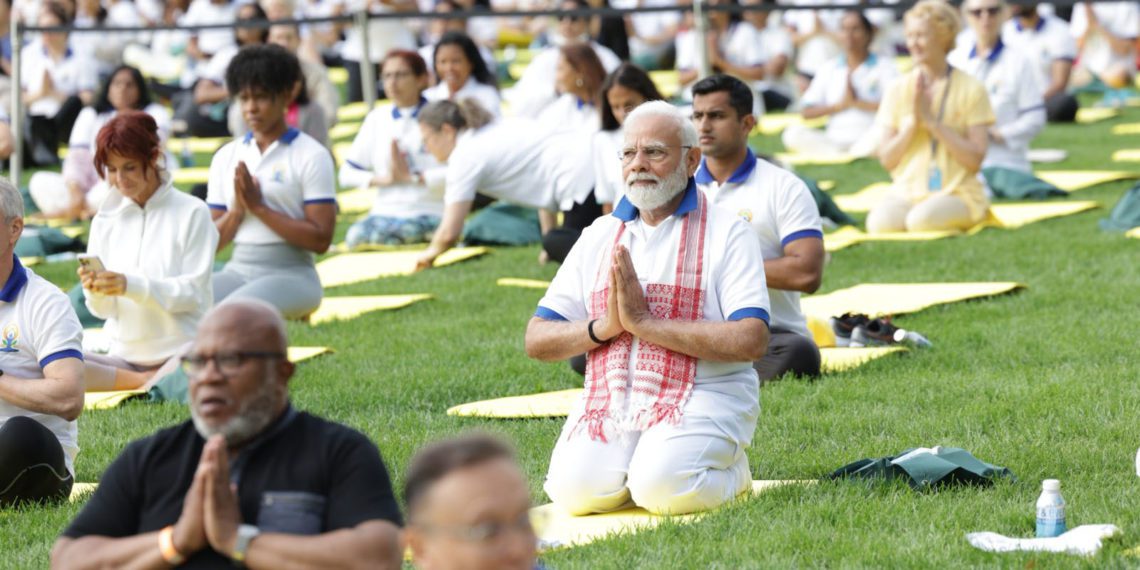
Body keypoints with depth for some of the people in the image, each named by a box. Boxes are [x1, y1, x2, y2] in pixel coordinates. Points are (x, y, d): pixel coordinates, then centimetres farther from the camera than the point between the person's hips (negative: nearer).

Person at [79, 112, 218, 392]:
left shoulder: (192, 213, -1)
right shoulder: (106, 220, 10)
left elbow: (192, 292, -9)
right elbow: (102, 308, 8)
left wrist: (132, 285, -24)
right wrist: (95, 291, -17)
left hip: (180, 351, -5)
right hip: (124, 354, 5)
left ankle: (149, 384, -12)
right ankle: (148, 381, -12)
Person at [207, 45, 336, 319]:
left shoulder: (311, 156, -1)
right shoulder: (226, 157, 14)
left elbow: (321, 239, -10)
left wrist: (258, 207, -13)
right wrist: (237, 210, -8)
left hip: (291, 273, -5)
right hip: (238, 271, 5)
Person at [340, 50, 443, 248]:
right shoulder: (377, 118, 13)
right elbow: (347, 174, 10)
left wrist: (411, 176, -13)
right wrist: (384, 179, -6)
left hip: (429, 215, -4)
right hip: (384, 214, 4)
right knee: (355, 235, -28)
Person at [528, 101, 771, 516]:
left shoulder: (726, 232, 1)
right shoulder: (599, 235, 16)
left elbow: (751, 341, -14)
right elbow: (536, 341, 11)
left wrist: (644, 322, -15)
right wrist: (605, 326, -10)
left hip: (702, 395, -4)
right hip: (609, 399, 4)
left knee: (661, 490, -29)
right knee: (574, 489, -22)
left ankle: (730, 471, 4)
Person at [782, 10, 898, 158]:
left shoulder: (884, 65, 9)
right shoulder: (829, 68, 18)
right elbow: (808, 112, 10)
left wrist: (857, 103, -7)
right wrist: (840, 105, -3)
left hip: (867, 140, -3)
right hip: (835, 140, 3)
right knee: (793, 132, -23)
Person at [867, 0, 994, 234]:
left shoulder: (971, 89, -1)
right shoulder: (898, 90, 9)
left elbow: (975, 159, -9)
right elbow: (886, 160, 5)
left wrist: (931, 120, -14)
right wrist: (912, 121, -10)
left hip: (958, 192, -1)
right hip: (907, 192, 1)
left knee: (921, 220, -35)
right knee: (879, 222, -33)